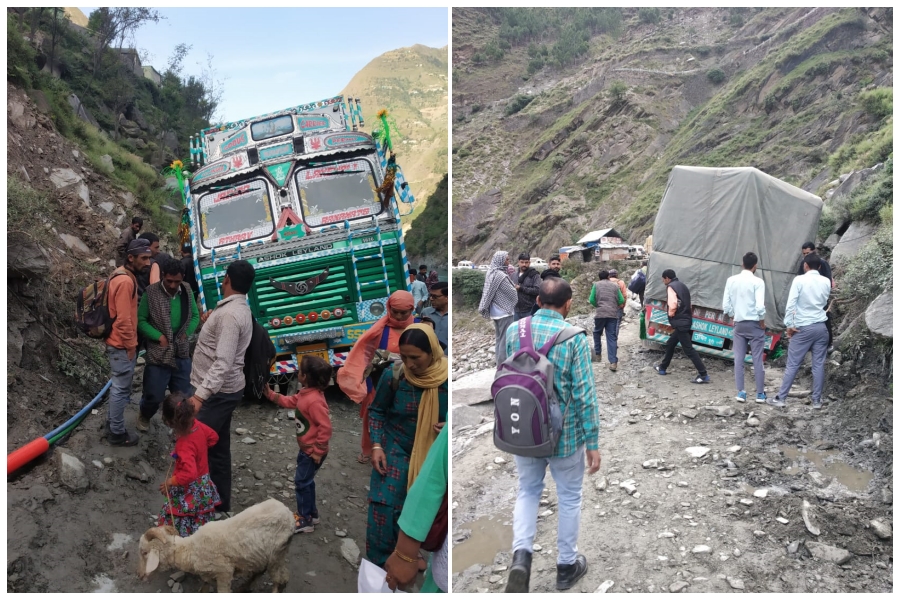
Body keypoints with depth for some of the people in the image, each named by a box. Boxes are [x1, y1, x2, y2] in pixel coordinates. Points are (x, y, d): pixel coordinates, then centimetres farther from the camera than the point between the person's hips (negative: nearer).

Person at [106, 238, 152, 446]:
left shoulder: (122, 275, 10)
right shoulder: (125, 281, -23)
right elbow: (123, 318, -24)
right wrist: (131, 345, -15)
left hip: (118, 342, 10)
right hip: (122, 344, -10)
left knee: (119, 385, 23)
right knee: (121, 388, 0)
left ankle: (113, 419, 37)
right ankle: (117, 433, 10)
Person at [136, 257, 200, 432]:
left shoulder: (187, 291, 1)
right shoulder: (151, 292, -11)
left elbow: (195, 316, 11)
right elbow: (140, 320, -7)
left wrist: (187, 334, -4)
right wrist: (159, 337, -15)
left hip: (182, 353, 3)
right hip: (158, 353, -3)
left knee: (184, 396, 8)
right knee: (154, 395, 6)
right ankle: (144, 415, 39)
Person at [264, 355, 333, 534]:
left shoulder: (314, 401, -31)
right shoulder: (305, 393, -1)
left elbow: (325, 427, -31)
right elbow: (291, 401, 17)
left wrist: (318, 451, -23)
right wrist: (271, 394, 10)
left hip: (312, 451, -10)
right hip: (306, 449, 10)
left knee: (302, 482, 3)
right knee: (306, 481, 21)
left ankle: (305, 520, 17)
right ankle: (311, 513, 37)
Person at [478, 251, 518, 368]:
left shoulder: (491, 273, 6)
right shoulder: (500, 275, -20)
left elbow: (488, 293, 11)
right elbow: (511, 292, -11)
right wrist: (514, 302, 6)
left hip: (495, 311, 9)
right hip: (504, 311, -9)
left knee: (498, 339, 14)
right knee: (505, 340, -3)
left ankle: (500, 364, 21)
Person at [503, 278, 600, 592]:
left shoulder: (513, 330, -3)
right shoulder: (574, 337, -16)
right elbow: (584, 394, -15)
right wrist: (593, 442, -6)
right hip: (565, 433, -3)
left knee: (527, 492, 20)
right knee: (569, 498, 16)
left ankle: (521, 555, 0)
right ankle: (567, 565, 30)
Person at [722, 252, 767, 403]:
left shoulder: (731, 280, 1)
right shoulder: (757, 282, -11)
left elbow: (726, 306, 0)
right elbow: (760, 306, -18)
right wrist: (762, 322, -3)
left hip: (739, 324, 3)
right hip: (754, 324, -3)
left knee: (738, 359, 7)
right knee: (757, 359, 5)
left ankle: (740, 392, 8)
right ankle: (760, 393, 11)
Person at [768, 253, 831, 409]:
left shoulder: (799, 280, -10)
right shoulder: (826, 282, 3)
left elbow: (791, 303, -14)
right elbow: (824, 302, 15)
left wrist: (789, 324, -8)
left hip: (803, 328, -4)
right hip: (821, 327, 4)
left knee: (792, 365, 0)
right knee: (819, 365, 7)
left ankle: (780, 398, 5)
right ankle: (816, 400, 13)